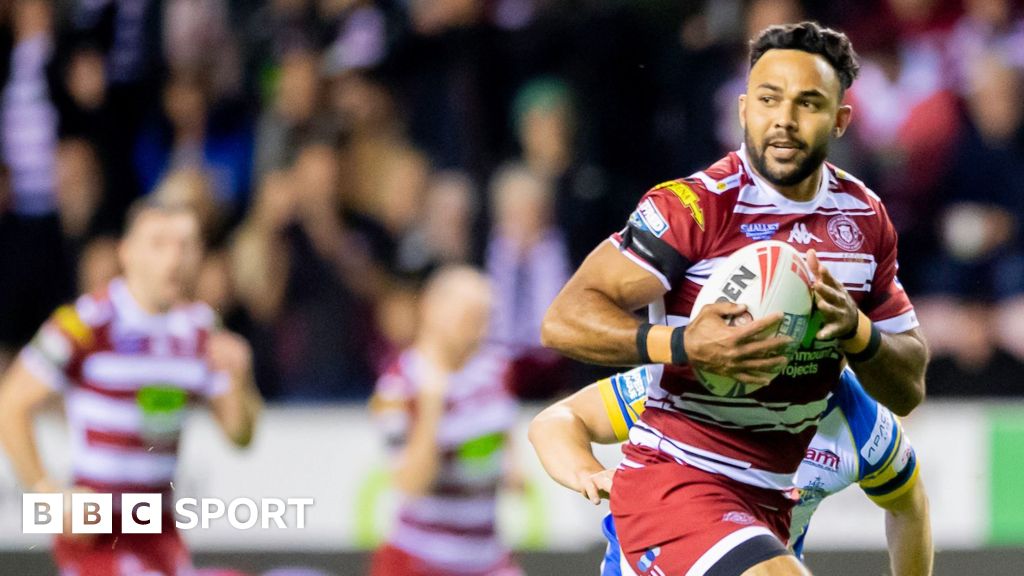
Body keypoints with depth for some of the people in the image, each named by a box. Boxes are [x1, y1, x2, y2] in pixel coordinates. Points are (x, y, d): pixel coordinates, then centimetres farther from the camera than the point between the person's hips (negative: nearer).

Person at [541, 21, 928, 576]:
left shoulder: (864, 218, 6)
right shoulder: (695, 207, -14)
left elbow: (908, 389, 10)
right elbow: (565, 320, -20)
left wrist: (855, 330, -11)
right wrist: (682, 345, -34)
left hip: (768, 502, 8)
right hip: (673, 483, -8)